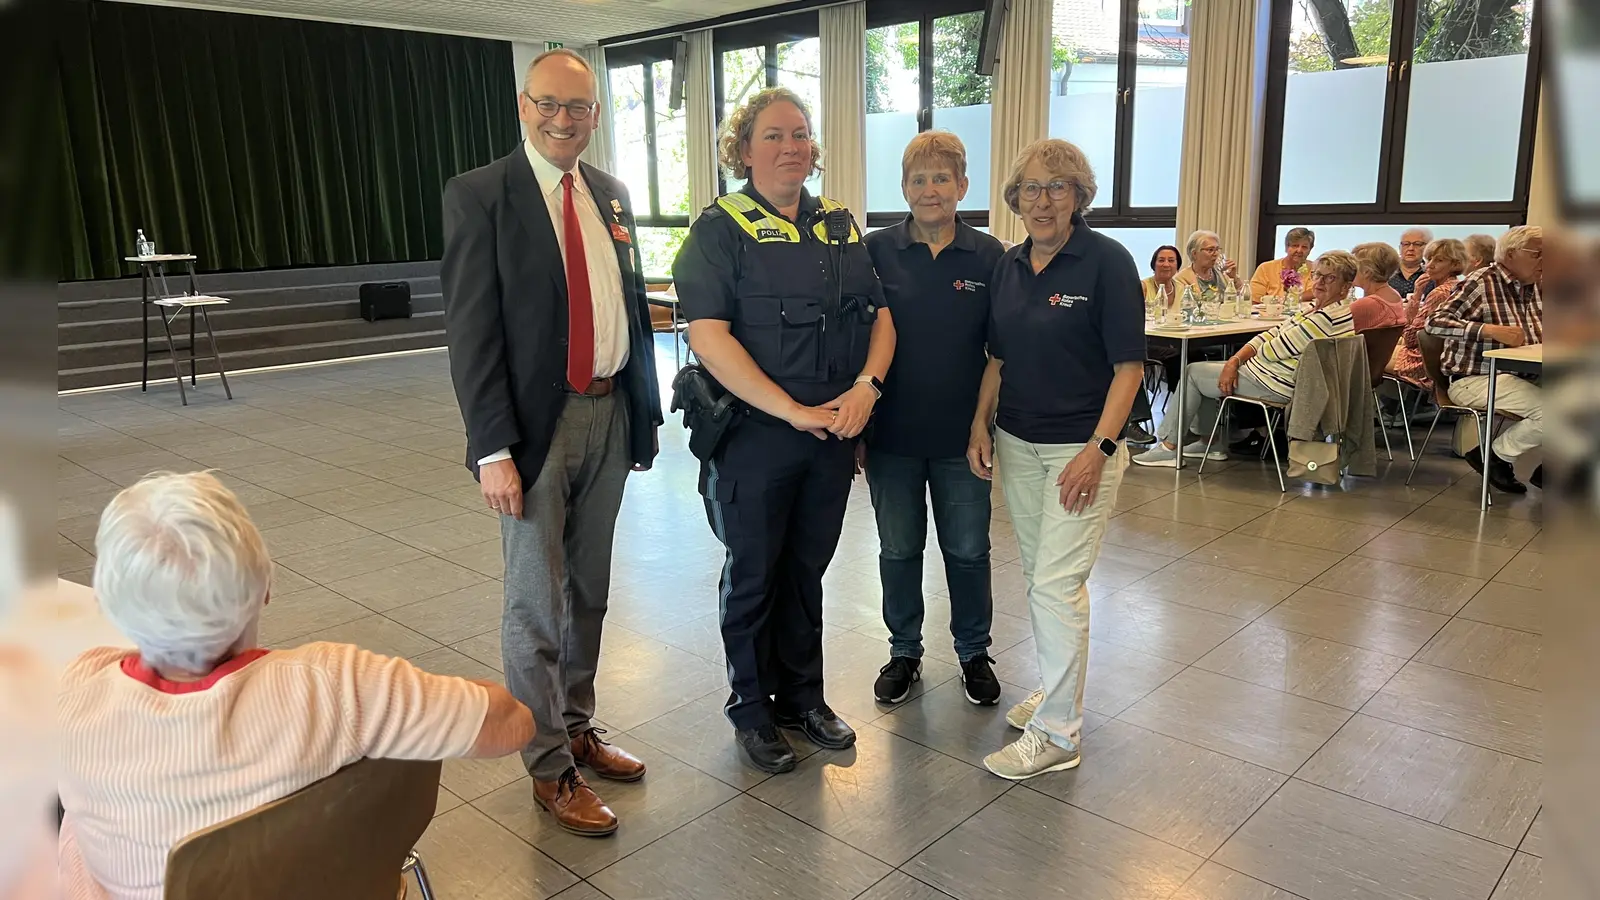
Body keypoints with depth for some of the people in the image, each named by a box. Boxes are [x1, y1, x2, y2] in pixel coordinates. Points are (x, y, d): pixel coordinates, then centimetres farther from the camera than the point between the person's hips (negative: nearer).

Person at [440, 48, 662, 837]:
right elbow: (471, 330, -12)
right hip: (537, 421, -6)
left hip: (608, 414, 6)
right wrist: (493, 449, -17)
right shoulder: (480, 195, -7)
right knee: (537, 604, 4)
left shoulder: (610, 195, 11)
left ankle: (578, 730, 34)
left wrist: (644, 411, 10)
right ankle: (549, 769, 19)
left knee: (588, 592, 17)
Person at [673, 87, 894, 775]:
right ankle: (752, 710, 28)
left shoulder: (840, 227, 11)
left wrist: (867, 385, -9)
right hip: (754, 434, -5)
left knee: (808, 569, 17)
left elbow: (880, 314, 11)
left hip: (834, 433, 5)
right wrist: (794, 411, -19)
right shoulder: (721, 229, -6)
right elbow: (709, 338, -17)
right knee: (754, 574, 9)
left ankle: (803, 697, 34)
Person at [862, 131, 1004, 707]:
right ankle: (904, 652, 31)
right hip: (892, 433, 0)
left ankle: (974, 653, 32)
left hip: (962, 436, 0)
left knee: (968, 551, 12)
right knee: (899, 550, 13)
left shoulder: (989, 257, -2)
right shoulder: (876, 252, -2)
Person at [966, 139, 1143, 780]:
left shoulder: (1107, 262, -10)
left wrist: (1098, 448, -20)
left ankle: (1057, 732, 3)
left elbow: (1129, 366, -12)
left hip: (1081, 446, -6)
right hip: (1017, 444, 6)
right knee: (1038, 577, 15)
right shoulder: (1009, 265, 8)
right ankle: (1056, 688, 32)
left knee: (1056, 584, -7)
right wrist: (981, 425, 5)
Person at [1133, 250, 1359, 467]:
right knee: (1205, 368, 21)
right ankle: (1209, 442, 22)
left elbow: (1273, 350, -21)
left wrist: (1242, 359, 1)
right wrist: (1235, 361, -8)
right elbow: (1272, 334, 5)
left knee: (1193, 372, 0)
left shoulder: (1331, 317, -22)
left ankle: (1169, 447, 8)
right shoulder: (1315, 308, 10)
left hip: (1275, 385, -10)